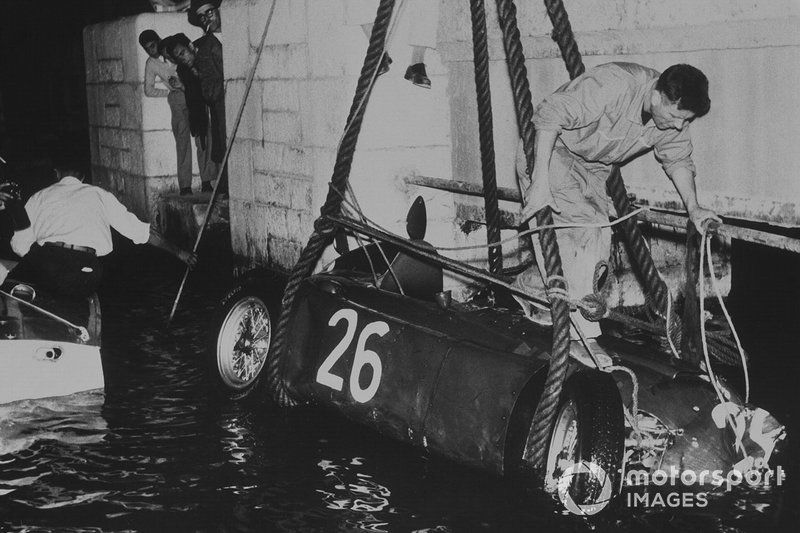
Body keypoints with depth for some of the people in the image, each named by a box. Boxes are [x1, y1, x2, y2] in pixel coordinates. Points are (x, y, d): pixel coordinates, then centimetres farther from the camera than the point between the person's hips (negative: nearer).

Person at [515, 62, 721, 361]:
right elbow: (550, 115, -36)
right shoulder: (612, 85, -35)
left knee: (599, 247, -3)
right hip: (548, 148, -7)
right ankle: (582, 336, -15)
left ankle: (532, 283, 19)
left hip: (592, 168, 8)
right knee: (577, 229, -20)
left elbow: (678, 160, 6)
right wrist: (540, 180, -40)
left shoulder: (674, 115, -12)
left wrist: (693, 207, -7)